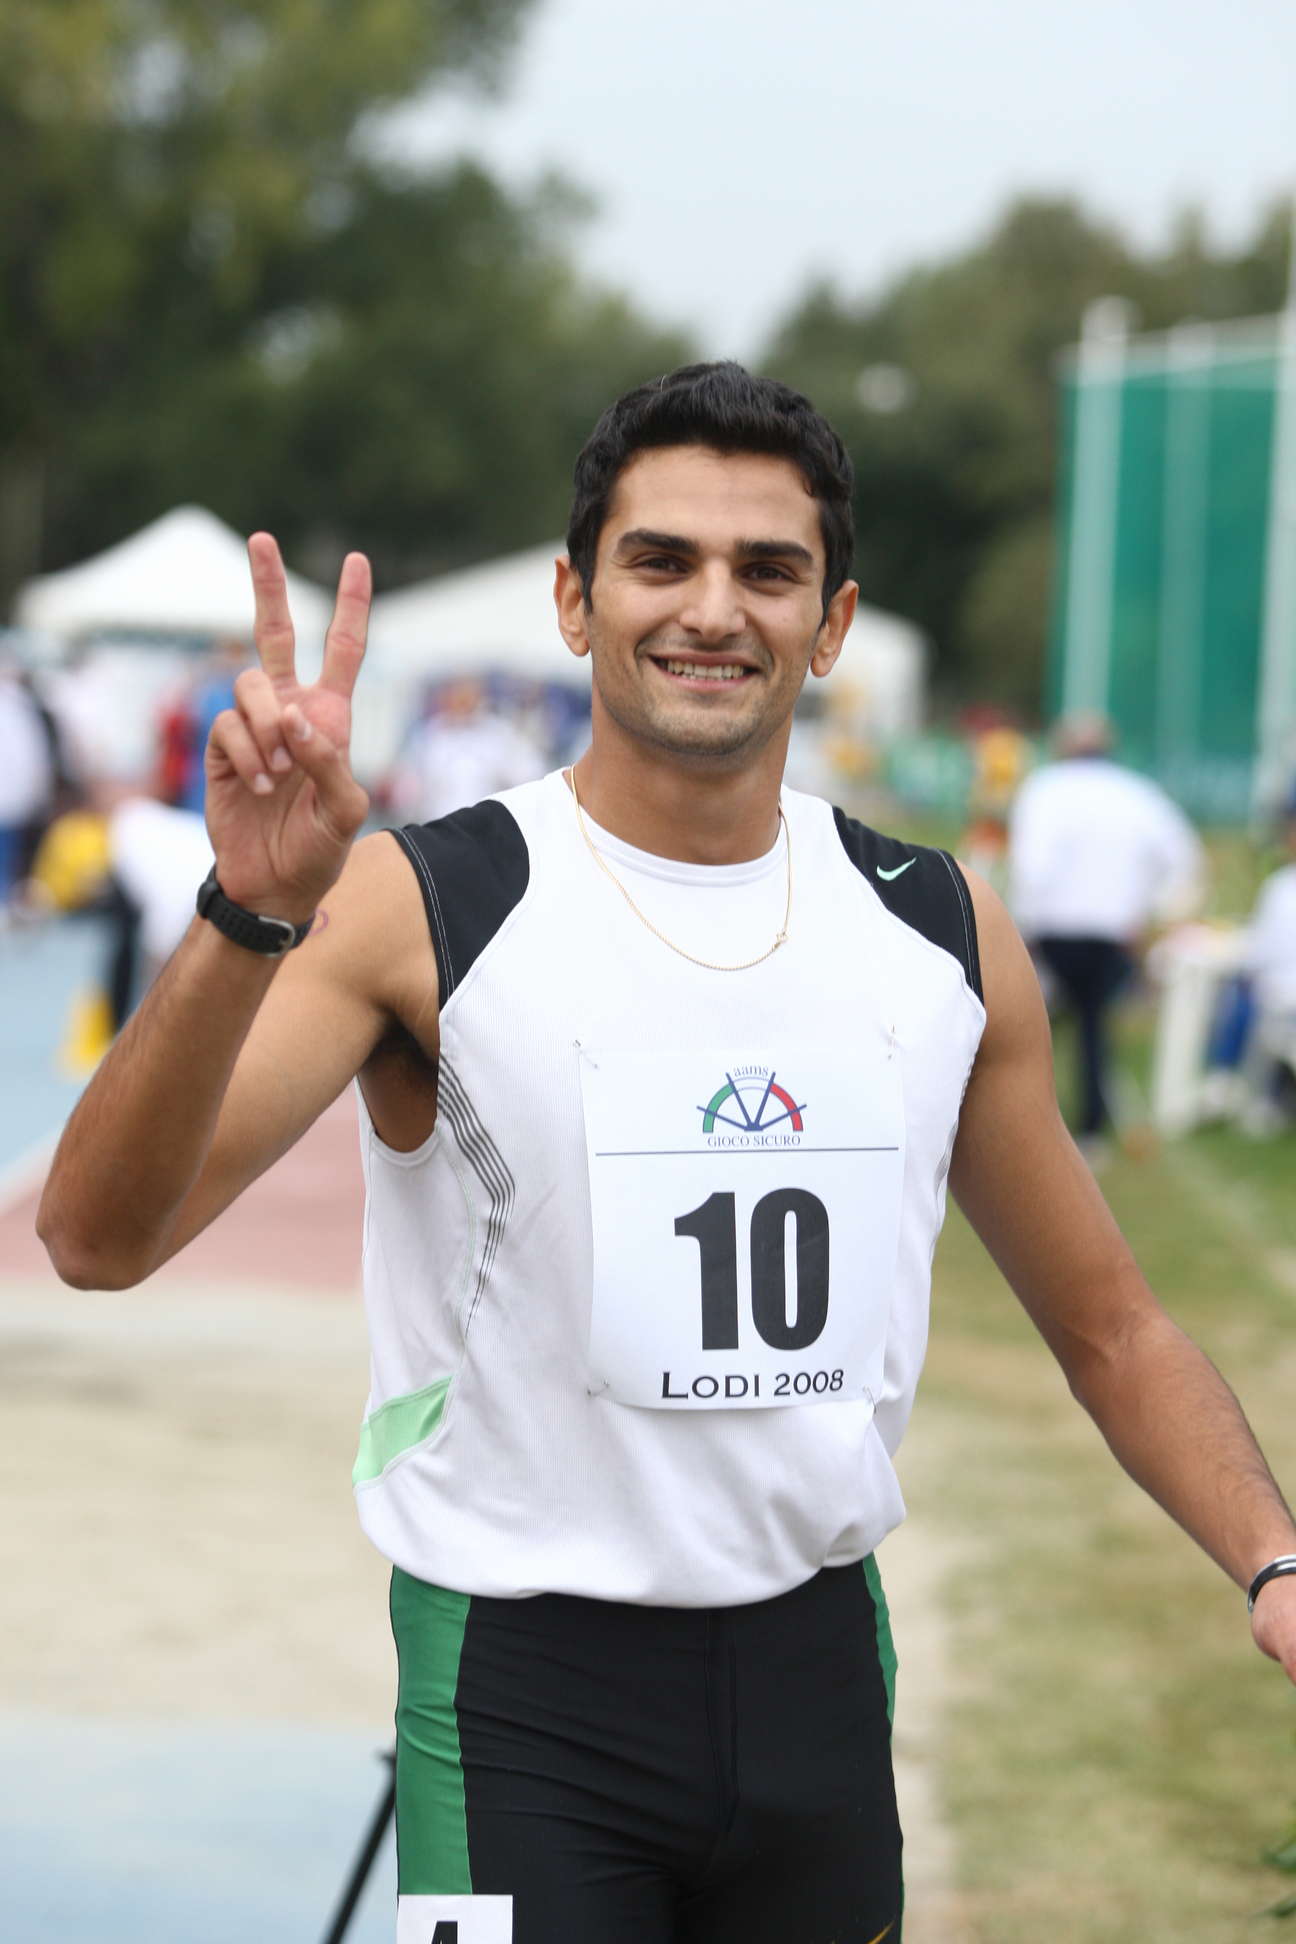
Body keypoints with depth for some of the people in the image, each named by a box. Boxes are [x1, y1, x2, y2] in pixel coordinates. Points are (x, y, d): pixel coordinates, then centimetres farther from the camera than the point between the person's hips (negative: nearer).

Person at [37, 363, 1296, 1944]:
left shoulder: (940, 935, 3)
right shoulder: (421, 910, -11)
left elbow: (1110, 1328, 13)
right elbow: (98, 1238, -24)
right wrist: (249, 916, -40)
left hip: (821, 1662, 5)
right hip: (525, 1685, -5)